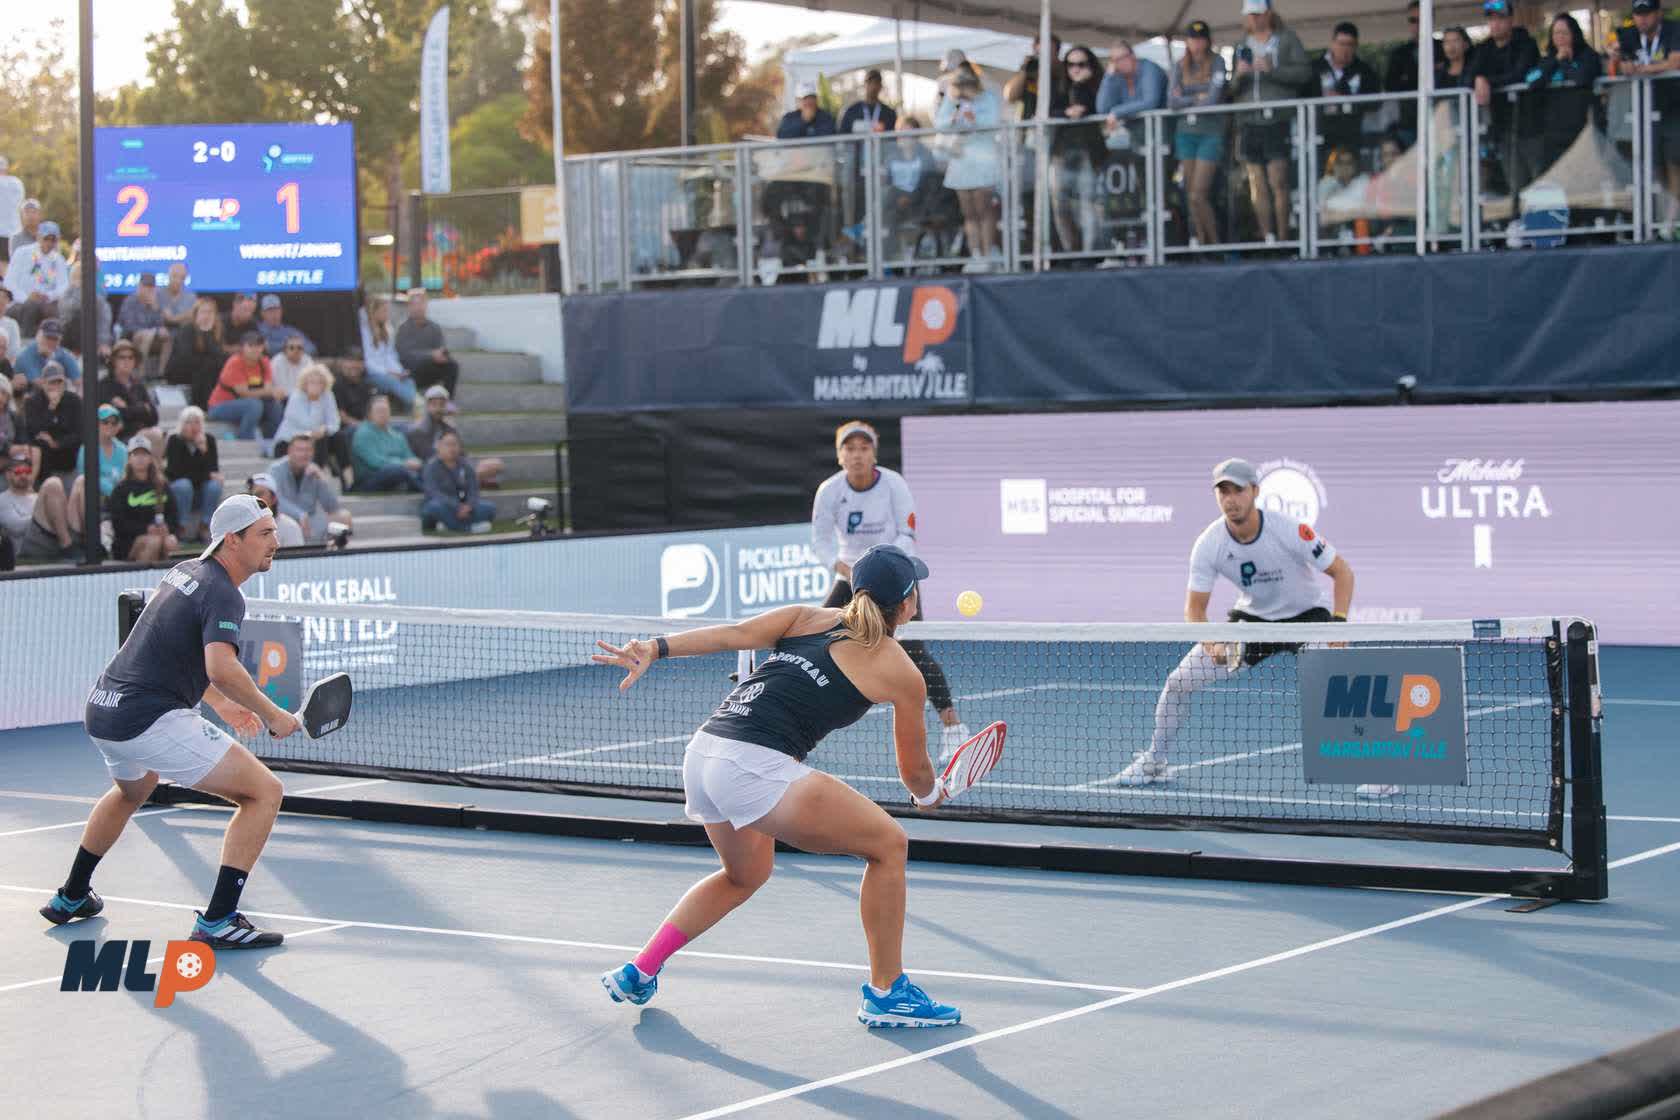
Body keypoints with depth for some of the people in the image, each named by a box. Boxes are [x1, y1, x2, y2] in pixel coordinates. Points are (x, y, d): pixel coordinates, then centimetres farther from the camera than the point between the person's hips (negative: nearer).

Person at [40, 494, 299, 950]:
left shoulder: (185, 570, 14)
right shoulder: (223, 595, -14)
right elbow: (223, 668, -31)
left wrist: (218, 703, 28)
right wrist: (273, 716, -19)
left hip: (101, 711, 10)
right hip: (152, 722, -10)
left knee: (133, 790, 41)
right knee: (264, 792, -7)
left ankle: (71, 898, 53)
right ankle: (218, 921, -10)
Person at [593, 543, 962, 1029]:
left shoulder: (808, 618, 19)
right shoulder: (902, 673, 8)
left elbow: (735, 634, 3)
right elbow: (914, 772, 18)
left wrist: (655, 648, -4)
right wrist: (931, 795, 40)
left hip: (702, 751, 7)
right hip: (757, 769, -7)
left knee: (746, 873, 32)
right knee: (888, 843, 7)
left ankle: (637, 974, 33)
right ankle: (886, 993, 10)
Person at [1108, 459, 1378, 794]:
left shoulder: (1291, 530, -27)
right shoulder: (1208, 544, -18)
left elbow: (1342, 572, -17)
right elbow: (1194, 609, -12)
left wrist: (1338, 623, -31)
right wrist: (1211, 642, -32)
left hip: (1306, 616, -3)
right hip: (1251, 618, 3)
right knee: (1179, 681, -4)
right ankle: (1154, 764, 18)